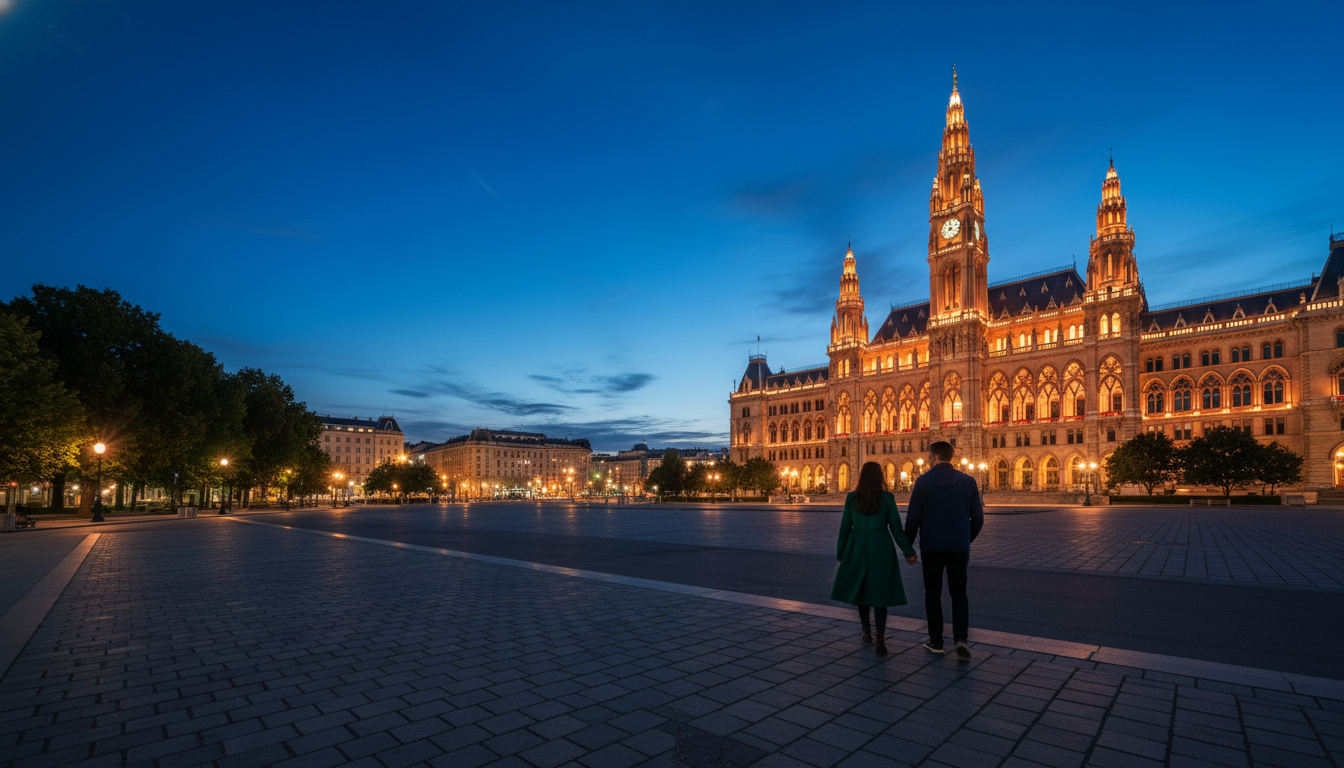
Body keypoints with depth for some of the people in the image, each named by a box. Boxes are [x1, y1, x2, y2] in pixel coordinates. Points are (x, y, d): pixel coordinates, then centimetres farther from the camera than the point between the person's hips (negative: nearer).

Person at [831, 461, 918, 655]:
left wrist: (840, 554, 10)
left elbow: (845, 528, 0)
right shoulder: (888, 499, -5)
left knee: (861, 587, 20)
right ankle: (880, 640, -6)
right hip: (881, 550, -1)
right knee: (880, 592, 4)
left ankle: (866, 631, 29)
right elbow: (896, 528, -4)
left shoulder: (852, 498, -3)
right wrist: (908, 552, 6)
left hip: (857, 549, 1)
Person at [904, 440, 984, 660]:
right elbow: (978, 518, 4)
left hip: (931, 547, -2)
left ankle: (936, 641, 15)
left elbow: (913, 518, -6)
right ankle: (961, 638, -4)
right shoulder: (968, 481, -1)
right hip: (959, 547, 2)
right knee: (959, 594, 11)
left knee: (933, 594, 11)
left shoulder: (923, 481, -7)